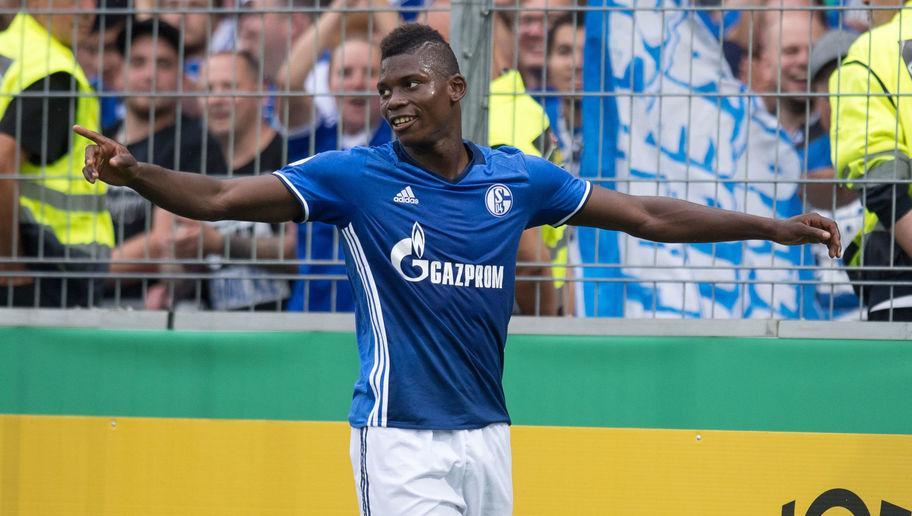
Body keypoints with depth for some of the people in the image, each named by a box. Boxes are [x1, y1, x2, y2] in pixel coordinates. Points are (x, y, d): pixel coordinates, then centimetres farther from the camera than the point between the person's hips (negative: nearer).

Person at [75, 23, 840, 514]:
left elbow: (647, 215, 12)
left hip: (486, 435, 4)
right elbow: (217, 198, -12)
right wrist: (134, 174, -30)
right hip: (401, 439, -4)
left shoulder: (517, 179, 5)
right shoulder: (356, 177, -5)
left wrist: (774, 228, 12)